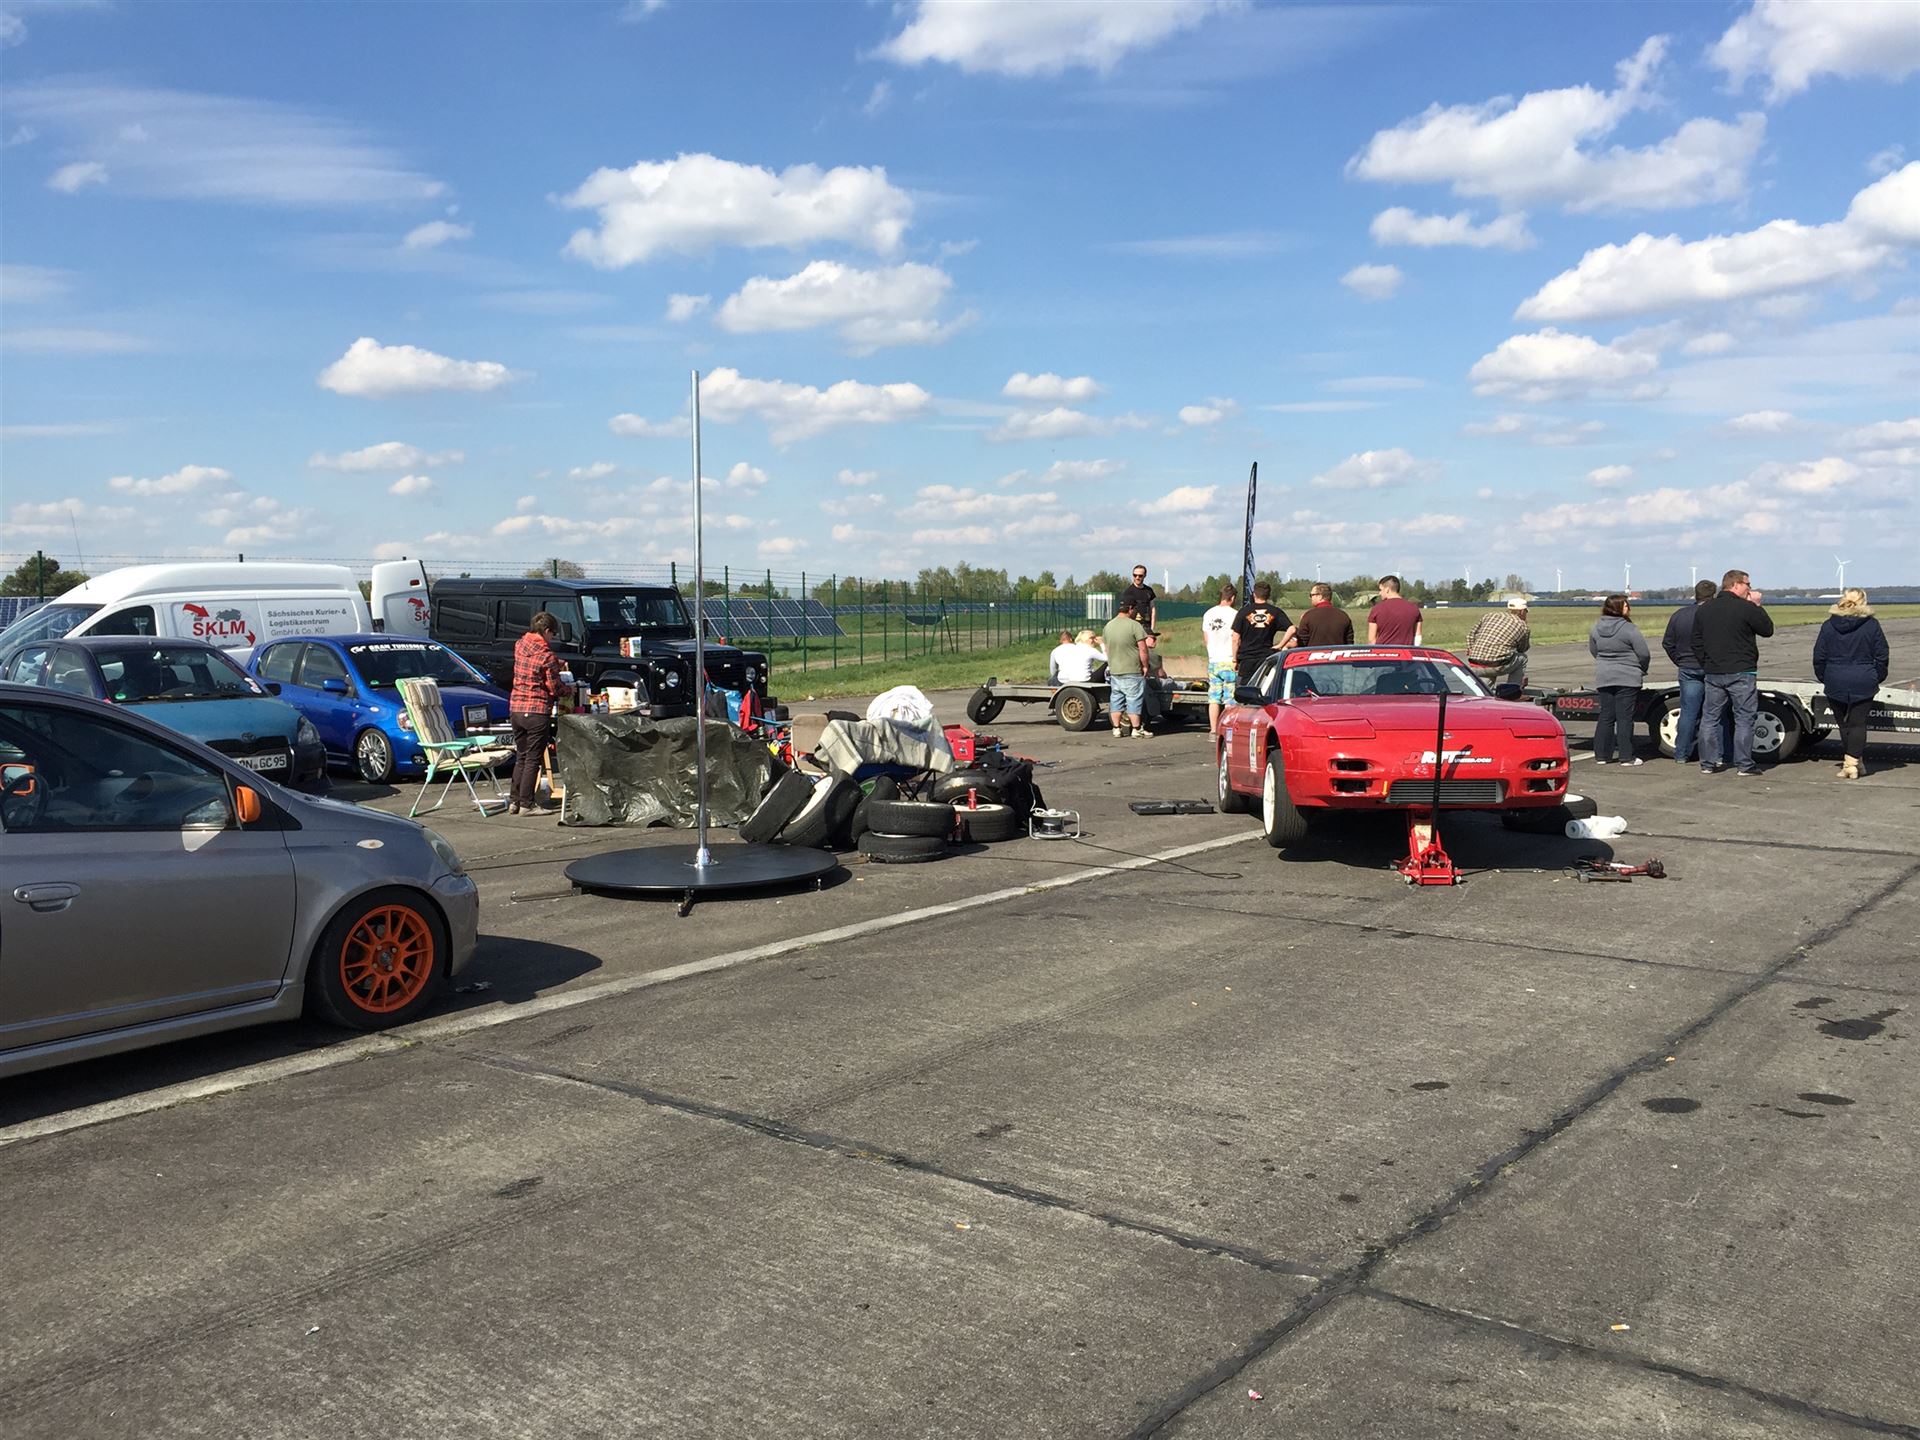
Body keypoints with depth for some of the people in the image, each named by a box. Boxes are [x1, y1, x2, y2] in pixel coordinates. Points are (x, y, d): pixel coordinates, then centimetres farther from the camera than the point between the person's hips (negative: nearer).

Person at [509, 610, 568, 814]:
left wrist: (556, 665, 17)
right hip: (537, 711, -7)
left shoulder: (520, 646, 6)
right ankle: (527, 804, 5)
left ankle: (514, 801, 19)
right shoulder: (547, 656, -13)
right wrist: (568, 689, 10)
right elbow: (555, 689, -10)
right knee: (533, 759, 1)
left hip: (515, 708, 7)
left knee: (521, 757, 17)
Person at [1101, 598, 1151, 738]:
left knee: (1116, 700, 11)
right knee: (1134, 700, 2)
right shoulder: (1135, 625, -13)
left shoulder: (1108, 626, 6)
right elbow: (1143, 649, -14)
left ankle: (1116, 728, 13)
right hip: (1132, 671, -5)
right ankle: (1136, 729, 6)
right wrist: (1145, 666, -2)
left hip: (1114, 671, 5)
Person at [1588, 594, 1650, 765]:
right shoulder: (1629, 629, -14)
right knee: (1625, 717, -1)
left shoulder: (1596, 628, 4)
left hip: (1603, 678, 5)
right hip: (1627, 678, -5)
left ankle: (1602, 754, 12)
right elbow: (1644, 654, -10)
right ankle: (1626, 756, 2)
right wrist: (1642, 670, 9)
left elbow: (1593, 650, 15)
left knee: (1606, 716, 11)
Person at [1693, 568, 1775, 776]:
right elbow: (1767, 630, 0)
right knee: (1744, 719, 1)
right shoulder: (1746, 608, -11)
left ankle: (1708, 763, 9)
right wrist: (1758, 606, 7)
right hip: (1741, 673, -5)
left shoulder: (1702, 610, 8)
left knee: (1710, 718, 8)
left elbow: (1697, 643, 11)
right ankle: (1744, 765, 1)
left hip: (1712, 673, 5)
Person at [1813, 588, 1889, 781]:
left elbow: (1819, 656, 3)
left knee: (1844, 724, 11)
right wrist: (1877, 678, 13)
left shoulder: (1828, 625, 1)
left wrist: (1823, 678, 14)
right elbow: (1881, 656, 1)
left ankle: (1851, 762, 17)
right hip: (1863, 684, -1)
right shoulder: (1871, 625, -2)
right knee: (1858, 723, 0)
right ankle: (1853, 762, -8)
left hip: (1835, 683, 1)